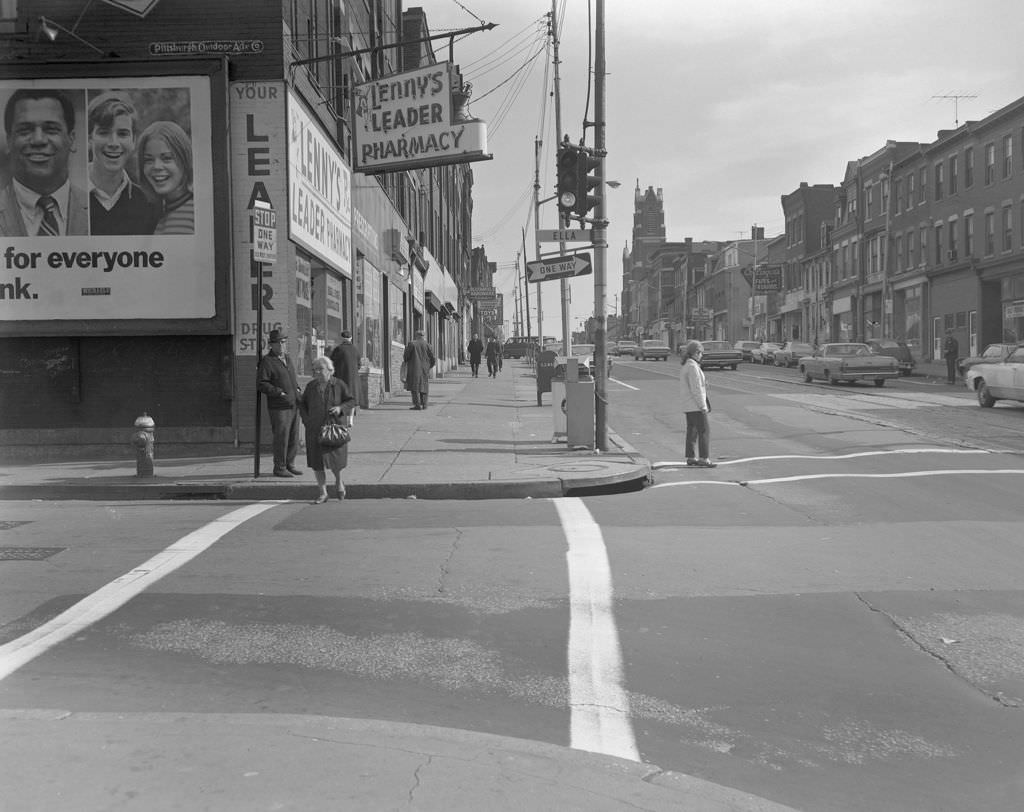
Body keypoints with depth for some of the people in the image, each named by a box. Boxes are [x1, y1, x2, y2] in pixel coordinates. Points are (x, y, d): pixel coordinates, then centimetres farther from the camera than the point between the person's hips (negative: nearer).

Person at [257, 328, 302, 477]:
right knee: (281, 438, -4)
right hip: (279, 407, -7)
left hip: (294, 405, 7)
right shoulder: (266, 361, -8)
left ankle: (290, 465, 22)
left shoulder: (287, 357, 16)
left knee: (294, 437, 10)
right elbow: (261, 384, -14)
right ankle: (279, 468, 5)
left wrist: (297, 389, 13)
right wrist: (279, 392, -19)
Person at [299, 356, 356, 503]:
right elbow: (302, 404, 15)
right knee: (317, 460, 3)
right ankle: (322, 493, 15)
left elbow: (351, 401, 2)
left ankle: (338, 480, 22)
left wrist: (341, 408, -16)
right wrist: (306, 420, 1)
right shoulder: (311, 386, 6)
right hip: (315, 429, 3)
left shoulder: (339, 384, -1)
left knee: (334, 458, -11)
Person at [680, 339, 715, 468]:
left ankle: (691, 458, 16)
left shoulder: (686, 366, 14)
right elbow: (696, 388, -20)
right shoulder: (693, 367, -17)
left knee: (692, 431, 13)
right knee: (704, 430, -8)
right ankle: (704, 459, -11)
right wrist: (703, 405, -18)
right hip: (696, 405, -10)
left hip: (688, 405, 10)